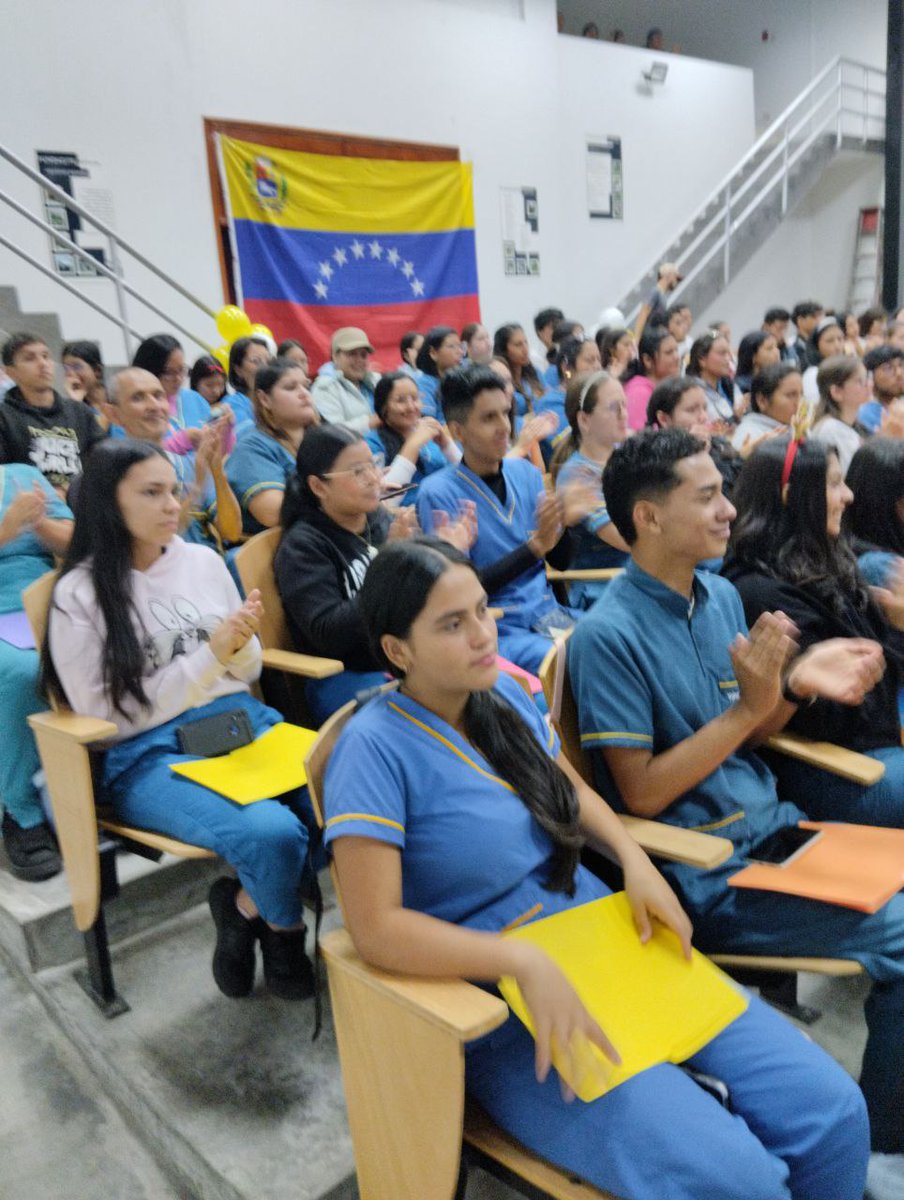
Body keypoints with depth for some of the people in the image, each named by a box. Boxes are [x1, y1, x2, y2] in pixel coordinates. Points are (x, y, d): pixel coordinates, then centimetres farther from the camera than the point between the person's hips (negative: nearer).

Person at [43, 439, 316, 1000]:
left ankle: (247, 906, 4)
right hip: (149, 755, -4)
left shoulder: (204, 561, 8)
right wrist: (208, 656, -13)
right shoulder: (80, 595, -4)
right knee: (272, 834, -31)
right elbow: (105, 717, -7)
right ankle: (283, 926, 5)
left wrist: (242, 644, -9)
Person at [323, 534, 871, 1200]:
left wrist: (634, 858, -1)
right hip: (502, 1008, -6)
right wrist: (527, 963, -28)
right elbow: (376, 927, -21)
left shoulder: (507, 694, 3)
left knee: (832, 1111, -3)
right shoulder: (375, 747, -17)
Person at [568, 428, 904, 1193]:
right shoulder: (610, 635, -19)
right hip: (705, 874, -8)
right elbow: (642, 794, -18)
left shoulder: (723, 597, 4)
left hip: (768, 827, 8)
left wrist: (796, 686, -9)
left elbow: (742, 740, 11)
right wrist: (749, 705, -22)